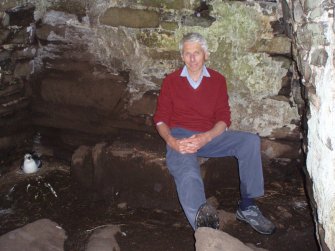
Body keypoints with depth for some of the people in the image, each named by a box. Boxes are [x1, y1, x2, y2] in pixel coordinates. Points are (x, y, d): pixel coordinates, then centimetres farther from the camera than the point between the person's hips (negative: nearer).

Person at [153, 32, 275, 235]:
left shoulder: (218, 80, 12)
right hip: (180, 138, -3)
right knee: (188, 175, -35)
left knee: (251, 141, -20)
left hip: (210, 136, 3)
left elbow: (224, 118, 4)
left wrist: (205, 138, -16)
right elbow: (160, 118, 6)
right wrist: (171, 141, -16)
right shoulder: (171, 81, 9)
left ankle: (247, 206, -14)